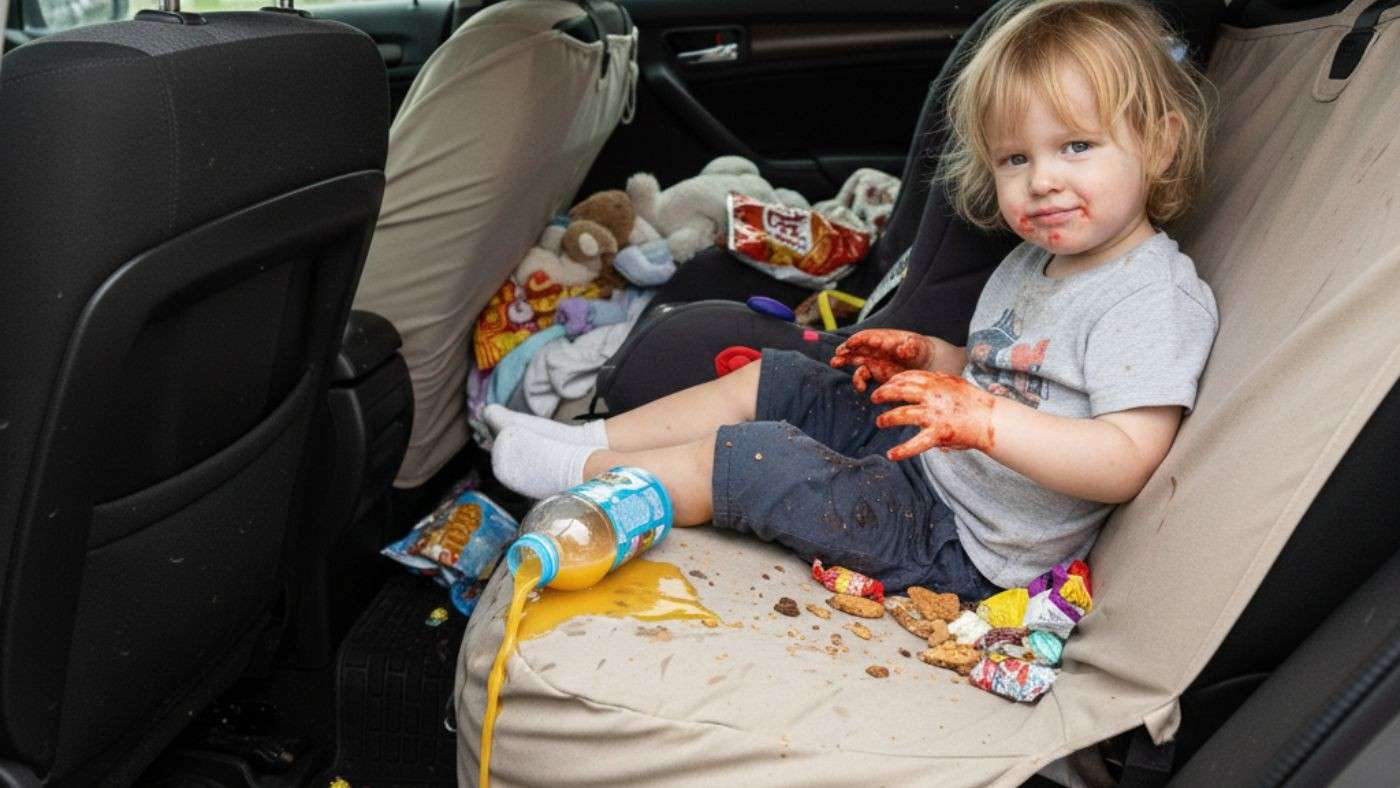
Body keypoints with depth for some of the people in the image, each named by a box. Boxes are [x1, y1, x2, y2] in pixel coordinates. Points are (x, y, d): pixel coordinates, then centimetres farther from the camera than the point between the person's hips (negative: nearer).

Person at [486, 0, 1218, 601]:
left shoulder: (1156, 300, -20)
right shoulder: (1033, 262, 9)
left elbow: (1125, 461, -28)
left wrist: (986, 421, -39)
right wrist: (929, 357, 4)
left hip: (963, 542, -9)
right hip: (926, 454, 9)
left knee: (749, 461, -15)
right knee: (771, 379, 9)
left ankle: (581, 473, 6)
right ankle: (590, 438, 13)